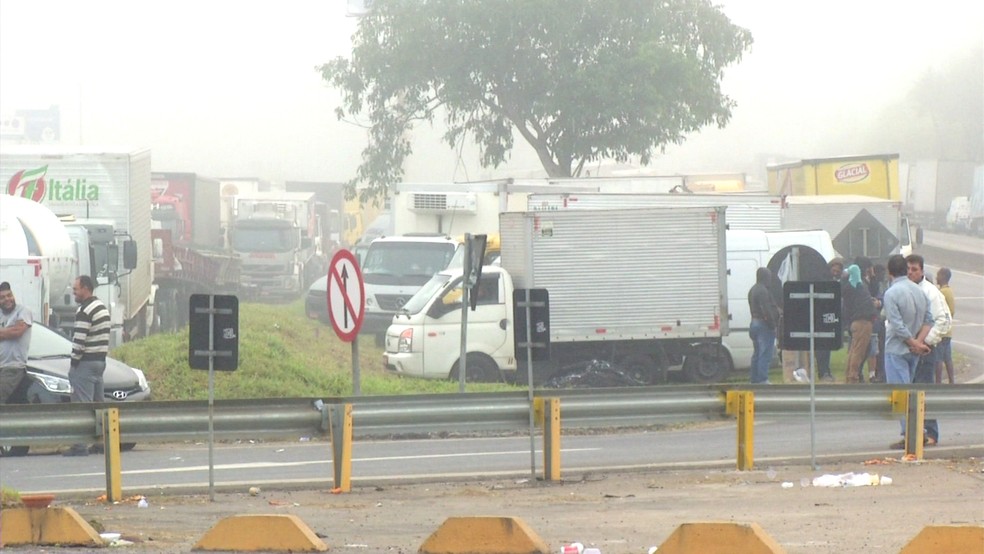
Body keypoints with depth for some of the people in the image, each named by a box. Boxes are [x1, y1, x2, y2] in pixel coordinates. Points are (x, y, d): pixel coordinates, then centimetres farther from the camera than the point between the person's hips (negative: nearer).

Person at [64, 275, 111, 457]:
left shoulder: (85, 311, -15)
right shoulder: (101, 307, 16)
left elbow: (79, 340, -20)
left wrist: (74, 363, -10)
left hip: (86, 362, -10)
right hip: (100, 360, 10)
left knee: (82, 404, -10)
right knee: (98, 403, 13)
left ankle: (80, 445, -12)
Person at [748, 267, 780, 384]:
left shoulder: (753, 290, 16)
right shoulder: (762, 291, -17)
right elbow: (766, 310, -21)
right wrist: (773, 325, -17)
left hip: (754, 323, 10)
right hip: (764, 325, -10)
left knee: (757, 354, 14)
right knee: (765, 354, -8)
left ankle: (755, 379, 17)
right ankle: (762, 379, -11)